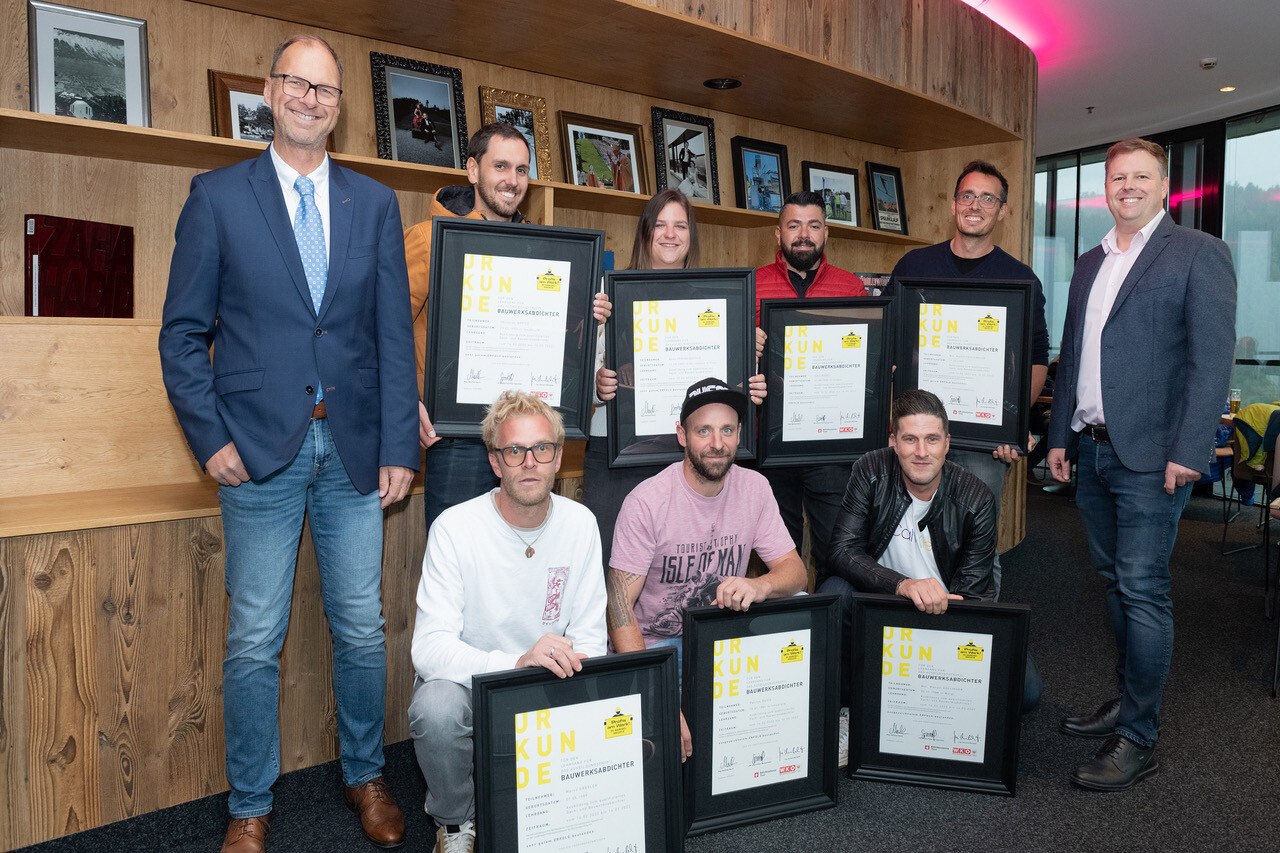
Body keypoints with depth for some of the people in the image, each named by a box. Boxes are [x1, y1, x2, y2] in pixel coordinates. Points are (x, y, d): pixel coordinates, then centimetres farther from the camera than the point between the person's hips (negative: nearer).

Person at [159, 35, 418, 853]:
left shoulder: (375, 203, 10)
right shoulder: (218, 195, 4)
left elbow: (395, 335, 6)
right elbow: (184, 332, 4)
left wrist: (399, 447, 0)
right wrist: (212, 439, -6)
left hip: (354, 449, 2)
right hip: (260, 451, -1)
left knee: (363, 631, 9)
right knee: (255, 643, 5)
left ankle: (366, 777, 30)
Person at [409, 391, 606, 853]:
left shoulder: (580, 524, -5)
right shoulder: (455, 528, -17)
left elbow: (589, 634, 1)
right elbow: (430, 648, -25)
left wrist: (574, 668, -22)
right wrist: (517, 663, -40)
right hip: (466, 677, -3)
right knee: (436, 709, -34)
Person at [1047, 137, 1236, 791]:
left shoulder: (1198, 253, -3)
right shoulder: (1090, 263, 17)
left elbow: (1212, 358, -11)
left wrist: (1188, 451, -17)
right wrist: (1059, 436, 14)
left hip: (1149, 455, -6)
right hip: (1091, 449, 7)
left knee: (1143, 590, -4)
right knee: (1116, 583, 15)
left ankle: (1138, 737, 5)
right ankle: (1127, 700, 29)